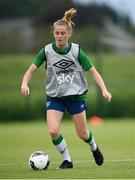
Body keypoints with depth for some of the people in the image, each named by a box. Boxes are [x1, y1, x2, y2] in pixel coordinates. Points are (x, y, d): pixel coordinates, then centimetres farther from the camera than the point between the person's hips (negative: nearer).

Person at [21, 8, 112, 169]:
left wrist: (104, 90, -18)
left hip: (76, 95, 0)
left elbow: (93, 71, -5)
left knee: (82, 134, 6)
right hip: (54, 96, 0)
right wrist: (24, 84, -26)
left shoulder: (76, 51, -9)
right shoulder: (47, 51, -8)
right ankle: (67, 160, 2)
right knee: (53, 131, -20)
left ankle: (94, 147, 41)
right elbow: (31, 70, -5)